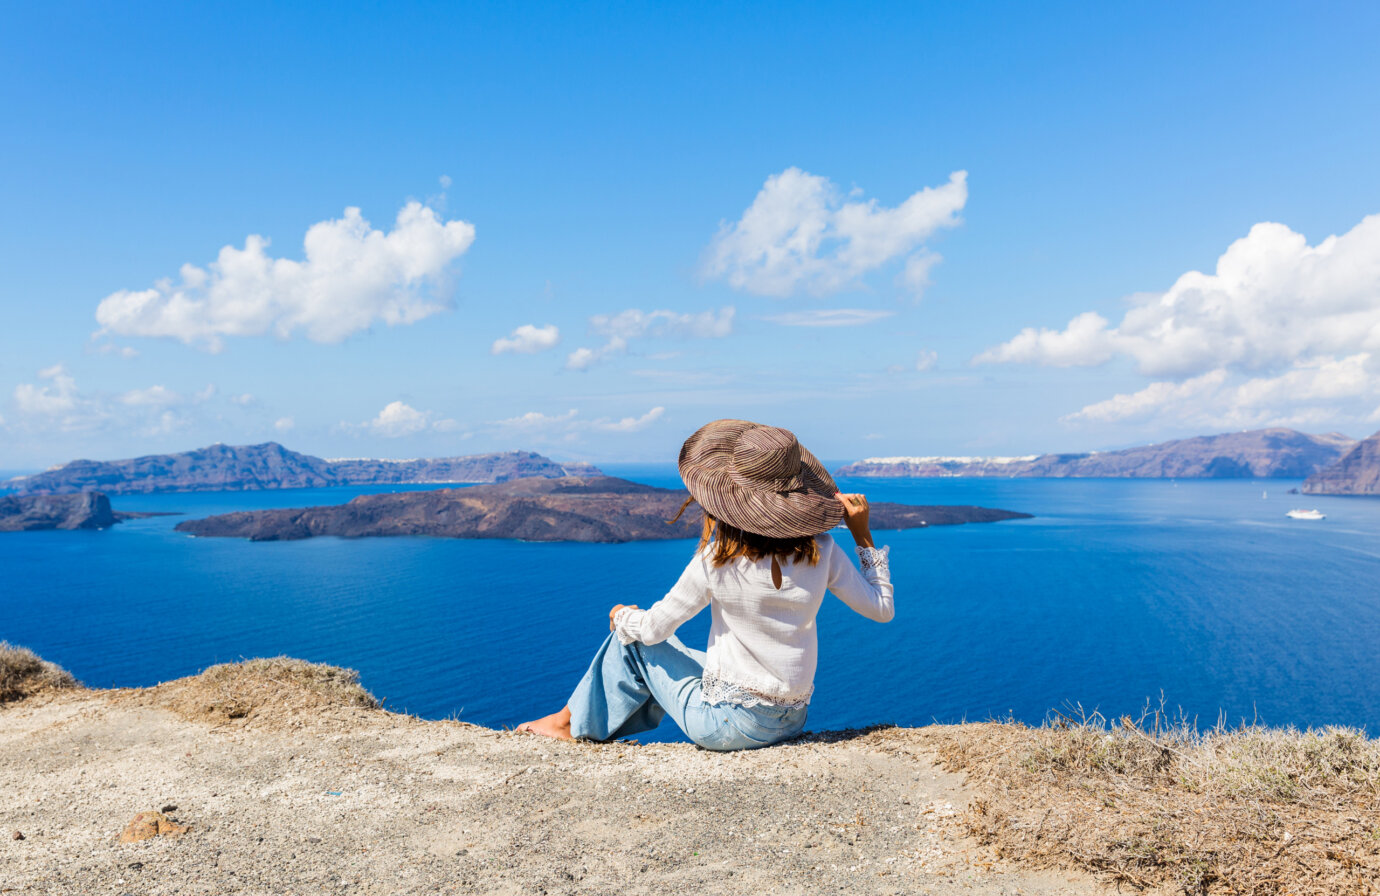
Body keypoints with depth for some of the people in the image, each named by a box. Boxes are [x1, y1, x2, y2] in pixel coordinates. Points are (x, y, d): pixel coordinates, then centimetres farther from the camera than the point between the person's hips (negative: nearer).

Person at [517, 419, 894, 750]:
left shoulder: (718, 558, -20)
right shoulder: (822, 550, -10)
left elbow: (654, 627, -9)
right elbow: (882, 608, 2)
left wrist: (622, 617, 13)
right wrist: (862, 533, 2)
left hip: (728, 724, -6)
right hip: (792, 722, 6)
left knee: (634, 638, 14)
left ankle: (576, 722, 31)